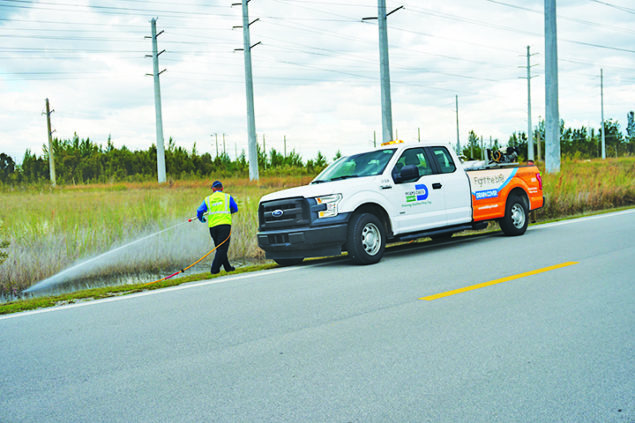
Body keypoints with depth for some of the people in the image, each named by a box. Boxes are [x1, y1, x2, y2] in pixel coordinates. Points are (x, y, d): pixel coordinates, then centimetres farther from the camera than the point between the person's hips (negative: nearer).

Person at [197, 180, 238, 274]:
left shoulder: (208, 199, 11)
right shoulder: (227, 197, 8)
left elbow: (199, 210, 3)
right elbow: (235, 209, 16)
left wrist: (201, 219, 23)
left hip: (212, 226, 3)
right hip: (224, 224, -3)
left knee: (220, 248, 14)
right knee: (222, 248, -4)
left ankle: (227, 267, 19)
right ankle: (214, 269, -13)